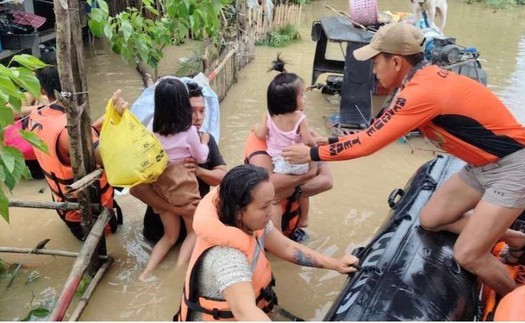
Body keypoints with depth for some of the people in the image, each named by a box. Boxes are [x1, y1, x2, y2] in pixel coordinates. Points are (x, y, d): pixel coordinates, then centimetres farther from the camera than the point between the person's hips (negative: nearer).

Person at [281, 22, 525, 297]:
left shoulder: (423, 91, -28)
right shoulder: (424, 79, 1)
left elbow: (369, 142, -24)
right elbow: (380, 132, 7)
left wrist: (312, 153, -13)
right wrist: (329, 141, 6)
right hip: (483, 164, 9)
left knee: (467, 255, -10)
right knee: (431, 219, 11)